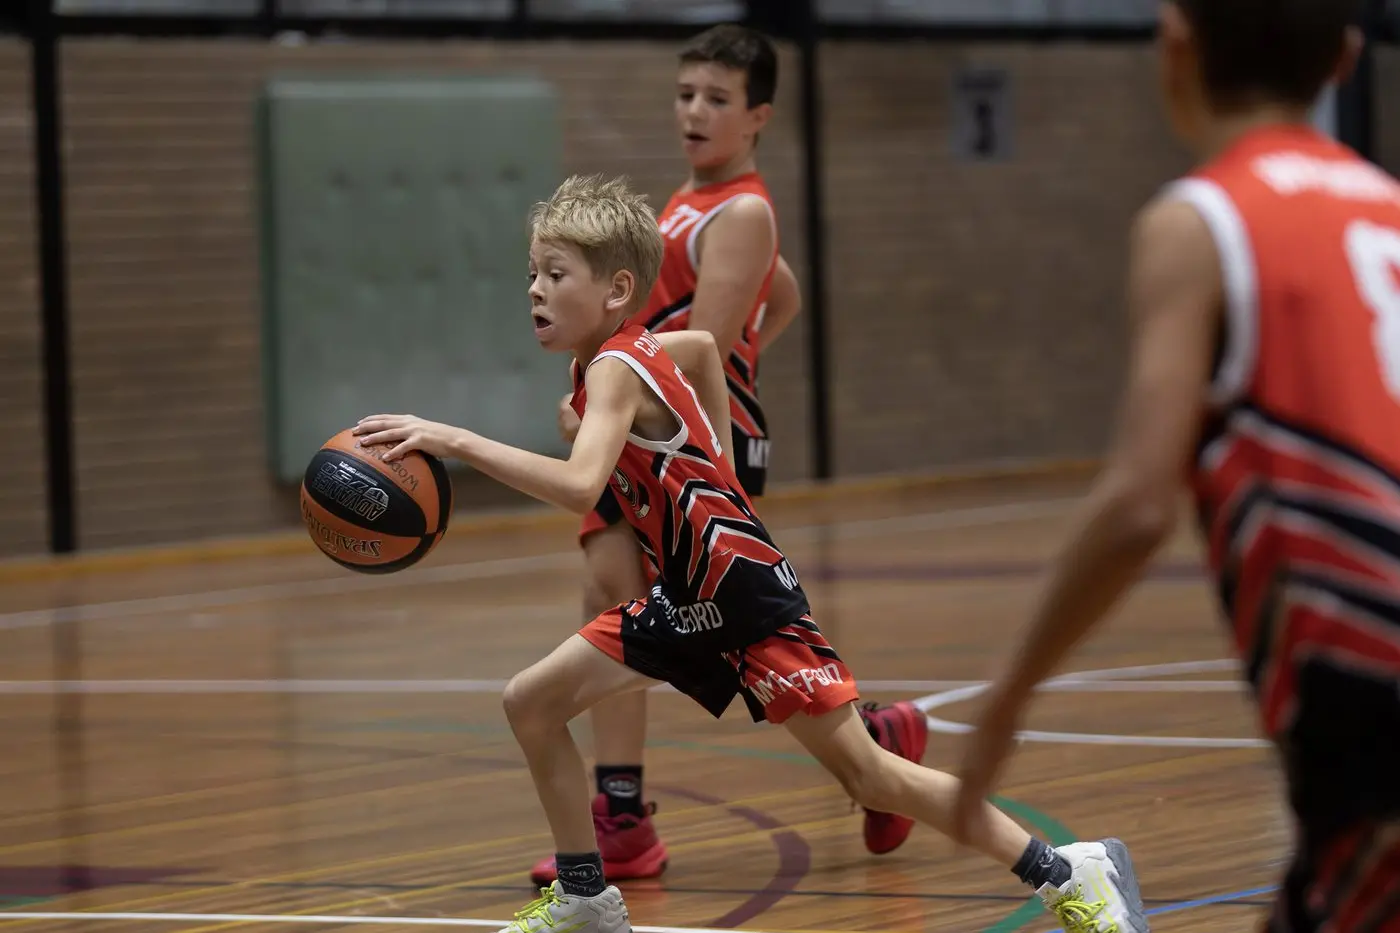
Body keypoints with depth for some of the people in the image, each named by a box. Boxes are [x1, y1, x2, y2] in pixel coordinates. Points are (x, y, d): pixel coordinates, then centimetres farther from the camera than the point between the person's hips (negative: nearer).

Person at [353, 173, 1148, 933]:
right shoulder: (642, 351, 6)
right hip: (688, 603, 10)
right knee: (531, 704, 5)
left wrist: (455, 441, -41)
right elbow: (705, 343, 27)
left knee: (866, 774, -7)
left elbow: (580, 486, -39)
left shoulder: (615, 370, -21)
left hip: (749, 596, -10)